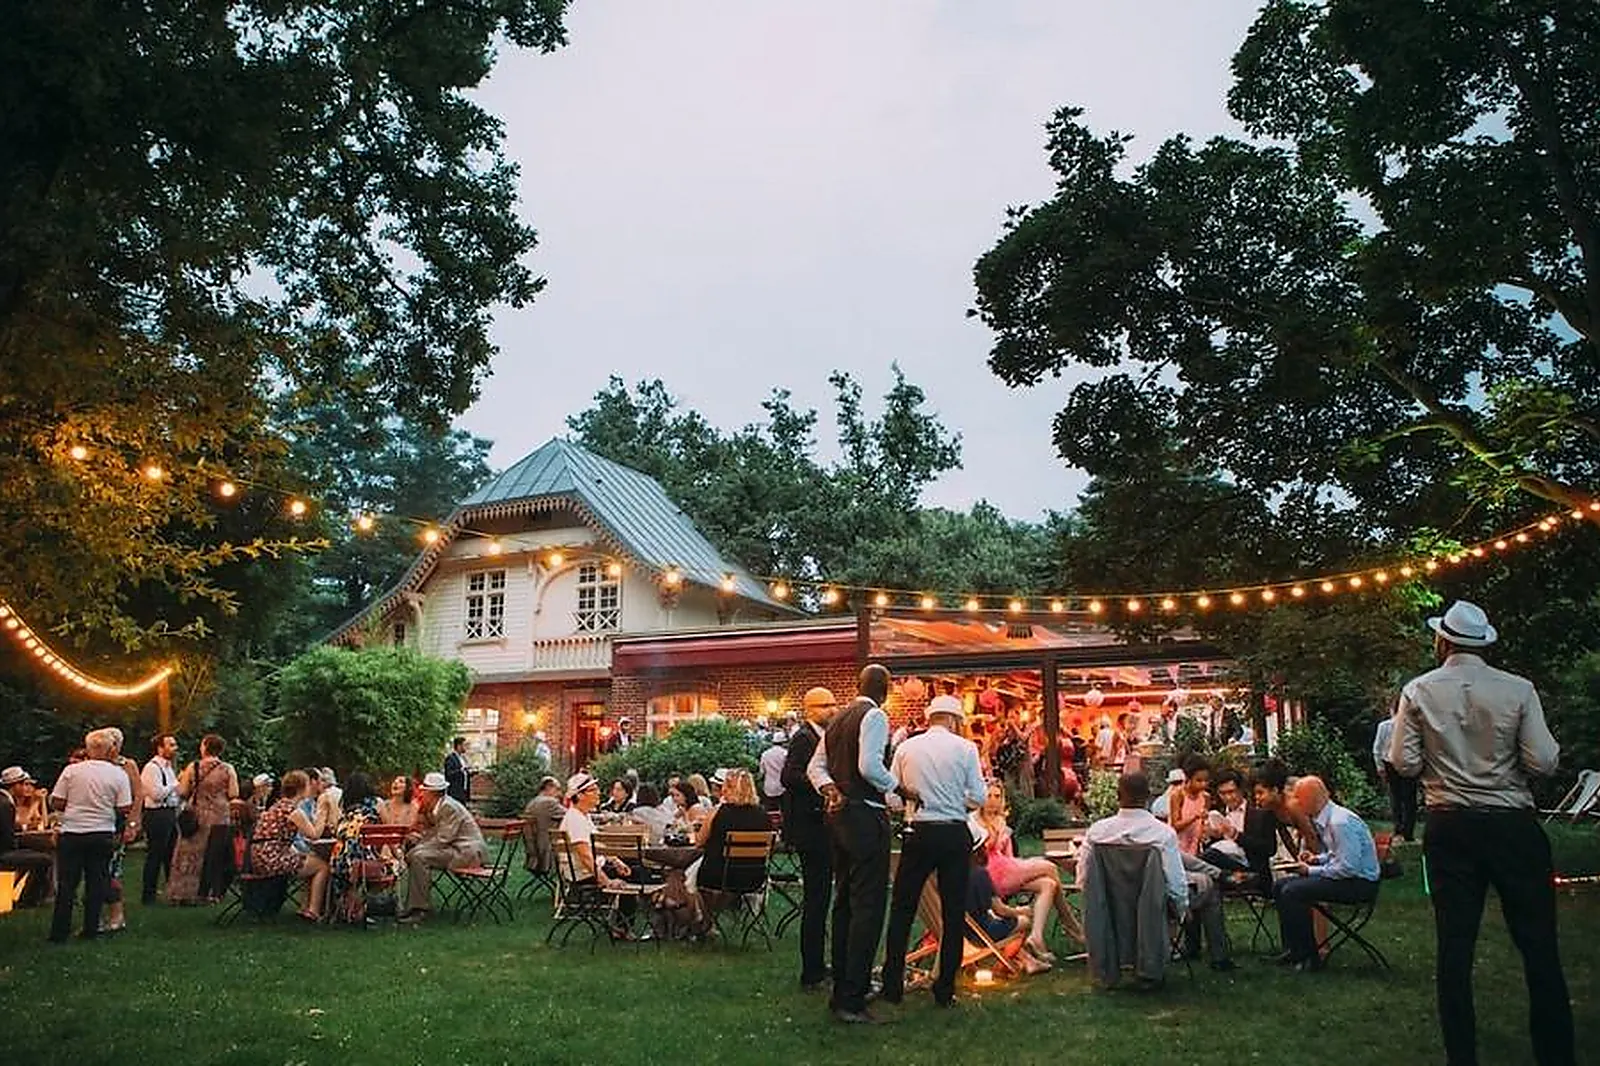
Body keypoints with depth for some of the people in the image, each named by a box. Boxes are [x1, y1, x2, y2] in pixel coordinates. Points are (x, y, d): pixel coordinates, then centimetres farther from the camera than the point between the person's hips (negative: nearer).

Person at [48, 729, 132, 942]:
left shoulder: (71, 771, -5)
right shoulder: (119, 774, -5)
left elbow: (56, 804, -3)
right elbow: (125, 809, -7)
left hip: (71, 833, 0)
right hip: (102, 834, 0)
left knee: (67, 884, 8)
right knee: (96, 883, 9)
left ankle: (59, 933, 11)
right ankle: (91, 929, 12)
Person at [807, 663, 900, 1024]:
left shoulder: (839, 719, 16)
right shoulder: (875, 716, -10)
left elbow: (816, 765, 17)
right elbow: (869, 766, -22)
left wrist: (830, 789, 3)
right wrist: (896, 786, -7)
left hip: (839, 814, 9)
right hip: (866, 815, -9)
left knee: (845, 900, 16)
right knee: (868, 905, -7)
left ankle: (843, 986, 25)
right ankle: (851, 998, -8)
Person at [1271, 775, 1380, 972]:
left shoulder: (1340, 822, -23)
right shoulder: (1324, 819, 8)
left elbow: (1349, 867, -27)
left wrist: (1311, 871, -17)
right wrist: (1317, 858, 6)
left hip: (1360, 883, -11)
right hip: (1347, 875, 11)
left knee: (1292, 892, -22)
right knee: (1280, 886, 7)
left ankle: (1310, 958, -11)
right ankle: (1292, 950, 11)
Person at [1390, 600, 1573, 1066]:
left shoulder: (1418, 692, -2)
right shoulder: (1518, 690, -5)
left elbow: (1403, 763, -5)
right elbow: (1543, 762, -9)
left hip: (1449, 828, 1)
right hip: (1513, 825, -1)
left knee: (1454, 946, 6)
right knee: (1538, 944, 7)